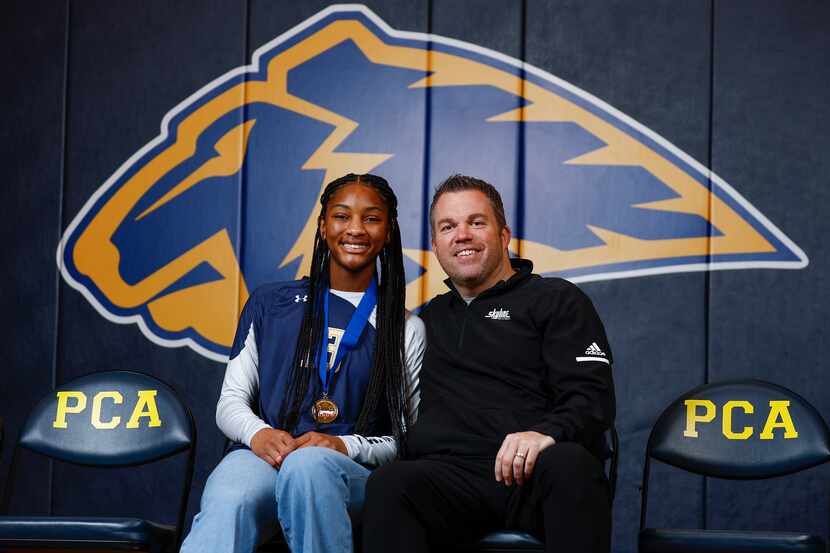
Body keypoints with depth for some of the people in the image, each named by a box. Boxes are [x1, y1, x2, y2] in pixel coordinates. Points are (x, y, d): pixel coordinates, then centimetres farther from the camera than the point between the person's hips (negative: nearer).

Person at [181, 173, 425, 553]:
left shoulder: (406, 329, 13)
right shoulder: (270, 304, 18)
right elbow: (230, 402, 16)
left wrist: (347, 446, -11)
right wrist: (257, 433, -8)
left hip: (351, 472, -1)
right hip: (260, 456, 1)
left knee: (309, 464, -40)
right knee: (227, 504, -38)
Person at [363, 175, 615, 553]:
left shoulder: (556, 299, 13)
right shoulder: (429, 319, 29)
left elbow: (593, 398, 0)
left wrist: (547, 432, -22)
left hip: (531, 473, -2)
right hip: (448, 475, 2)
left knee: (570, 465, -38)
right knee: (388, 484, -33)